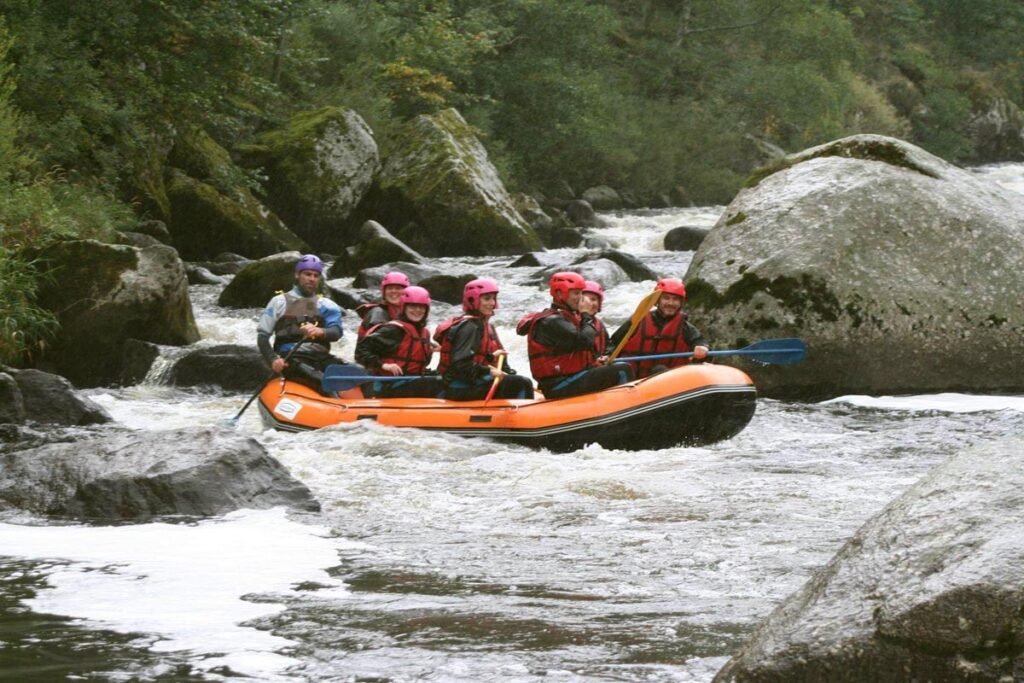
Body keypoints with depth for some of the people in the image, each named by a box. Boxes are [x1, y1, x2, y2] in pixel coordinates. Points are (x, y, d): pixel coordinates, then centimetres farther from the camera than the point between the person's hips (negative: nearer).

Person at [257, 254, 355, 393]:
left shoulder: (326, 305, 20)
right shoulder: (280, 302, 14)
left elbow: (337, 332, 1)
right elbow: (262, 336, 9)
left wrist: (320, 332, -24)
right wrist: (273, 359, -11)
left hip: (321, 358, 3)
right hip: (292, 359, -3)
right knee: (325, 381, -36)